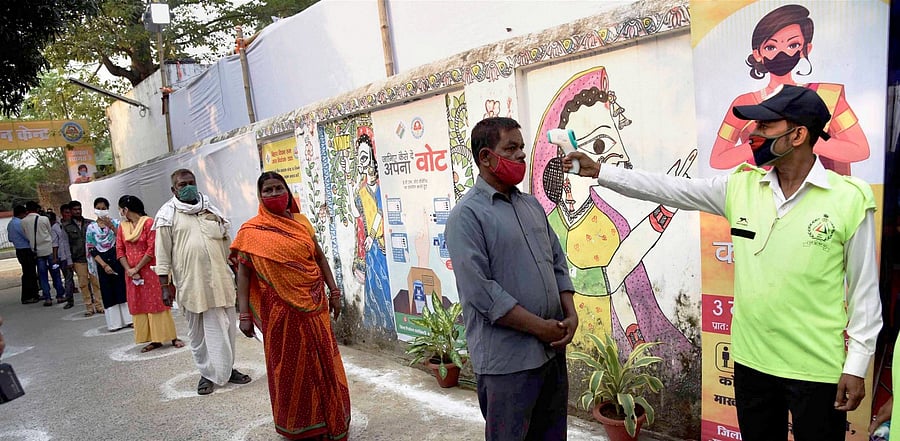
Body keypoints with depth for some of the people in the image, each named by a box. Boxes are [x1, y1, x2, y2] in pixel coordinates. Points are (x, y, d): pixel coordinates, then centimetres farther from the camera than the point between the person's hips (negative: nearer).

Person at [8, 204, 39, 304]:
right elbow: (29, 237, -21)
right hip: (27, 251, -10)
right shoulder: (19, 223, -19)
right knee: (29, 274, -4)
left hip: (19, 251, 10)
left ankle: (33, 295, 21)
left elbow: (10, 238, 23)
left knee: (30, 274, 15)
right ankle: (26, 297, 0)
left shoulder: (10, 223, 13)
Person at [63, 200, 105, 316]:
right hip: (78, 260, 0)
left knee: (96, 282, 0)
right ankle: (89, 307, 10)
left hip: (92, 257, 0)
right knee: (83, 284, 3)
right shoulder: (66, 226, 6)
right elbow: (66, 244, 5)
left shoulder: (91, 223, 6)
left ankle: (99, 305, 7)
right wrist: (69, 261, 0)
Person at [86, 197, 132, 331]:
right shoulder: (91, 228, 3)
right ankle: (114, 321, 13)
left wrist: (111, 226, -19)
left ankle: (128, 318, 8)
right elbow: (92, 250, 0)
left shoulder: (115, 222, 2)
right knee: (108, 291, 5)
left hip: (117, 259, -1)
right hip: (103, 262, 1)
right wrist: (104, 265, -8)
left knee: (122, 288, 0)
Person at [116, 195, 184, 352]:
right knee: (138, 307, 6)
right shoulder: (122, 227, 8)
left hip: (150, 270, -6)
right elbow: (120, 250, 4)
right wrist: (129, 270, -10)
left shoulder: (148, 223, -9)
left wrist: (136, 268, -14)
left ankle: (173, 337, 5)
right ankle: (155, 340, 13)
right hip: (132, 273, 6)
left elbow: (152, 249, -14)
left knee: (158, 303, -2)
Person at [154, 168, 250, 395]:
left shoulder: (210, 209, 11)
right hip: (190, 283, -3)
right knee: (197, 331, 8)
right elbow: (163, 253, -3)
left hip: (219, 279, 3)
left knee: (225, 327, 10)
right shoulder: (168, 214, -1)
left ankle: (227, 368, 25)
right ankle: (207, 374, 21)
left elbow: (225, 240, 21)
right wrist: (165, 285, -6)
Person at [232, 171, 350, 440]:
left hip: (313, 306, 3)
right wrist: (244, 314, -10)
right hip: (280, 310, -3)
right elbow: (243, 272, -5)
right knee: (289, 367, 8)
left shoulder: (302, 222, 6)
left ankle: (330, 418, 29)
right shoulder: (251, 231, -4)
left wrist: (334, 292, 7)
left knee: (323, 362, 10)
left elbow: (320, 257, 11)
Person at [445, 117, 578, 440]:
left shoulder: (531, 204, 11)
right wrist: (540, 326, -16)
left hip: (553, 347, 7)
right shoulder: (468, 215, -12)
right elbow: (479, 291, -20)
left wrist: (571, 314, -1)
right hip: (507, 360, -7)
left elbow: (558, 262, 14)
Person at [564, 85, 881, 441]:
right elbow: (667, 188, 1)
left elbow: (864, 288, -6)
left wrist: (857, 364, -5)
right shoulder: (740, 187, -1)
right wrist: (598, 171, -4)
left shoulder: (849, 199, -10)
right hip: (750, 359, 4)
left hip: (817, 369, -4)